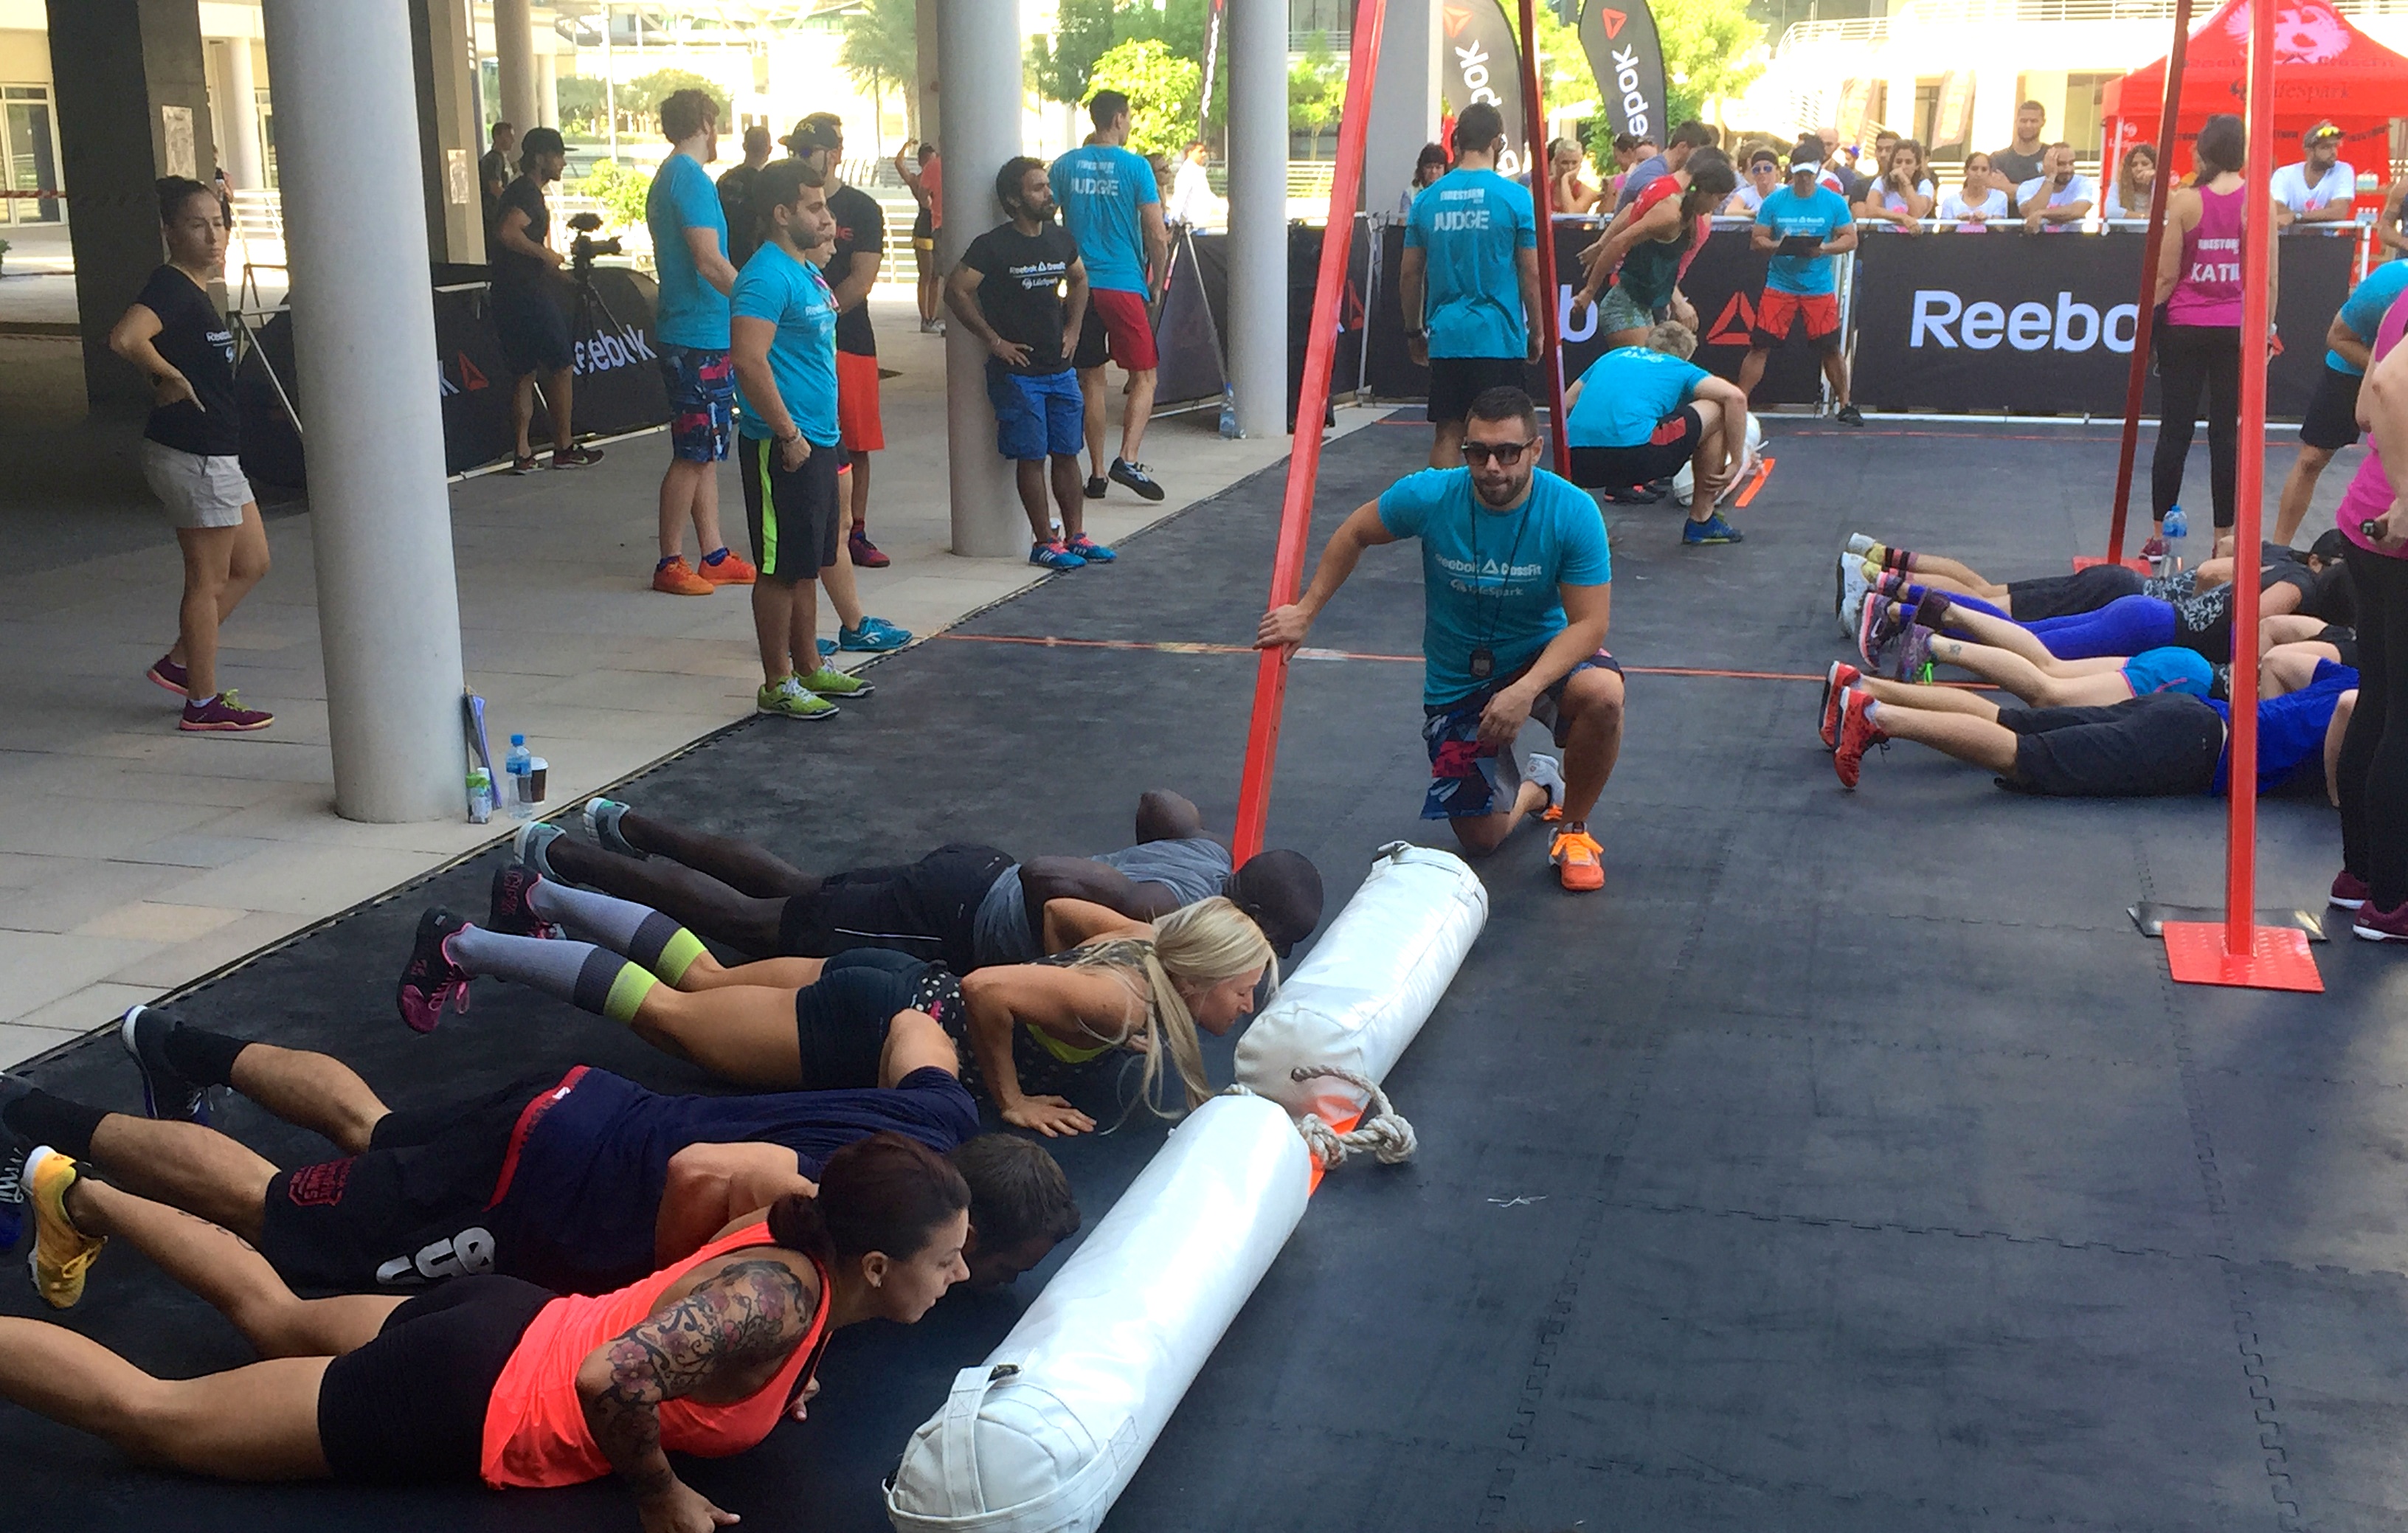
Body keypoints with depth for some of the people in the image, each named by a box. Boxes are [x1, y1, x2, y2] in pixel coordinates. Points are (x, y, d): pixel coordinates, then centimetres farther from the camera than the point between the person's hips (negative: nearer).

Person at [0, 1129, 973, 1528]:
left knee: (276, 1318, 31)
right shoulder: (779, 1306, -32)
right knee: (149, 1415, 4)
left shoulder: (800, 1239, -6)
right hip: (464, 1403, -8)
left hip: (508, 1328, 8)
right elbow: (612, 1376, -44)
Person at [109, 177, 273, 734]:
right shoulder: (171, 287, -18)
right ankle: (203, 703, 11)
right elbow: (124, 338, -35)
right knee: (208, 580, 0)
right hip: (191, 455, -10)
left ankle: (179, 662, 26)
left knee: (251, 564, 18)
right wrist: (172, 378, -21)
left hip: (214, 454, 10)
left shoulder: (193, 289, 12)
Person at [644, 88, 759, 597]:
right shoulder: (692, 179, -15)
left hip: (689, 331, 10)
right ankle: (670, 564, 1)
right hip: (702, 336, -10)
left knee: (705, 451, 13)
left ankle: (715, 556, 18)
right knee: (693, 454, -4)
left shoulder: (667, 177, 17)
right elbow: (710, 263, -22)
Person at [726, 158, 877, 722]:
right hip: (783, 447, -10)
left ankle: (810, 666, 28)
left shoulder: (807, 270, 14)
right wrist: (789, 434, -22)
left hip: (816, 440, 10)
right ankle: (778, 685, 6)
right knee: (781, 568, -2)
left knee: (806, 565, 17)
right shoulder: (767, 277, -17)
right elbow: (750, 362, -25)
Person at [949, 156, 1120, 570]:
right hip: (1017, 372, -6)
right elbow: (956, 291, -11)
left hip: (1060, 368, 6)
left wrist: (1073, 328, 12)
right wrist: (994, 340, -11)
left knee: (1067, 453, 8)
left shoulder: (1060, 239, 8)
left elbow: (1079, 280, 25)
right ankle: (1045, 541, 4)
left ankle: (1076, 536, 15)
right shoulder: (993, 245, -10)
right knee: (1032, 457, -2)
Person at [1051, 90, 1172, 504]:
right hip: (1124, 285, -4)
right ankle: (1128, 460, -12)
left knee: (1091, 380, 11)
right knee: (1144, 377, 5)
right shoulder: (1135, 167, -5)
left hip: (1080, 285, 4)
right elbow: (1158, 236, -6)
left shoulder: (1065, 166, 5)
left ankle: (1097, 474, 12)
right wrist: (1158, 283, 7)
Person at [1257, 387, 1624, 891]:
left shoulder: (1573, 513, -23)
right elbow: (1353, 535, 0)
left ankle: (1574, 823, -7)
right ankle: (1536, 787, 40)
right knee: (1481, 840, 1)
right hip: (1456, 682, 1)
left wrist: (1526, 689, -38)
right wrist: (1304, 611, -1)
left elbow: (1588, 622, -24)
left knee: (1601, 693, -37)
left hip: (1542, 657, -1)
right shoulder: (1429, 496, -19)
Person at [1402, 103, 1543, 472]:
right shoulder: (1514, 198, -5)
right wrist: (1536, 332, 8)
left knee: (1447, 435, 7)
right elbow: (1531, 274, -4)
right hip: (1499, 336, -3)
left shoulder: (1428, 199, 5)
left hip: (1445, 336, 3)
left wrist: (1414, 332, 20)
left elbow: (1409, 274, 9)